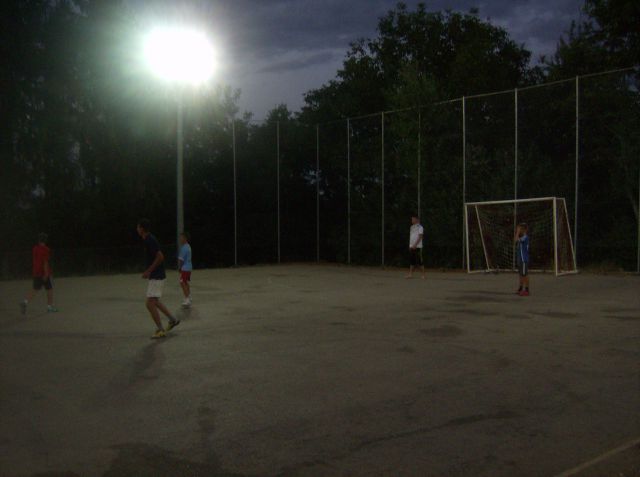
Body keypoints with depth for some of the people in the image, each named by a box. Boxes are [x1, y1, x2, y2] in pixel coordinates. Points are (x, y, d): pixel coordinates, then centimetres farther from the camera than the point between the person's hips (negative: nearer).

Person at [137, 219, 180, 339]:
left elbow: (160, 257, -25)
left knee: (150, 304, -10)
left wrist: (148, 271, -20)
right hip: (156, 276, 10)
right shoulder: (149, 239, 12)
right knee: (155, 301, 22)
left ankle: (160, 330, -7)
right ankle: (172, 320, 28)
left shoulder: (150, 241, -18)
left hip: (156, 277, -10)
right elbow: (158, 256, 21)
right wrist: (149, 271, 19)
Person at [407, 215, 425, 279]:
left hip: (417, 247, -7)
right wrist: (410, 245, 13)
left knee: (420, 261, -6)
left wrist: (415, 245, -21)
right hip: (411, 247, 7)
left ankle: (423, 275, -2)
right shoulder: (411, 227, 16)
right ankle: (410, 274, 5)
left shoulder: (420, 227, -6)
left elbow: (420, 237, -14)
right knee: (411, 261, 4)